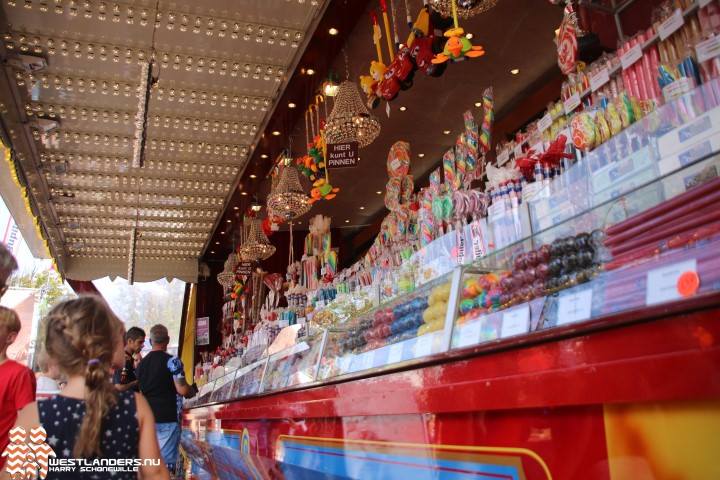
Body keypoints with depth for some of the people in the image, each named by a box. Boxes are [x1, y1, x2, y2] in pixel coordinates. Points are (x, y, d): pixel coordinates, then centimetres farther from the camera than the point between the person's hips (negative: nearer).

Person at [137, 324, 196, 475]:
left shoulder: (141, 363, 10)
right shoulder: (172, 361, -10)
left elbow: (140, 390, 18)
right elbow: (182, 390, -17)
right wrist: (192, 390, 3)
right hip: (167, 418, -6)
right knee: (166, 463, -3)